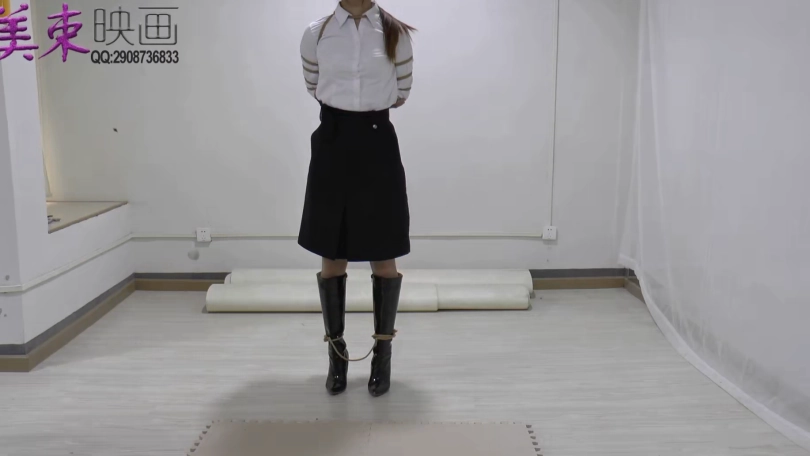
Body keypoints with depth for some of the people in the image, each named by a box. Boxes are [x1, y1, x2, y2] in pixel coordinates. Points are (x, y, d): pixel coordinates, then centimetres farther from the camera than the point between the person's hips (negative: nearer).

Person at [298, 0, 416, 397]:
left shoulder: (396, 34, 1)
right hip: (332, 144, 1)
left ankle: (382, 353, 19)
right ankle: (336, 351, 22)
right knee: (332, 256, 6)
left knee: (383, 256, 4)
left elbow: (401, 93, 11)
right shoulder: (315, 34, 3)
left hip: (377, 144, -1)